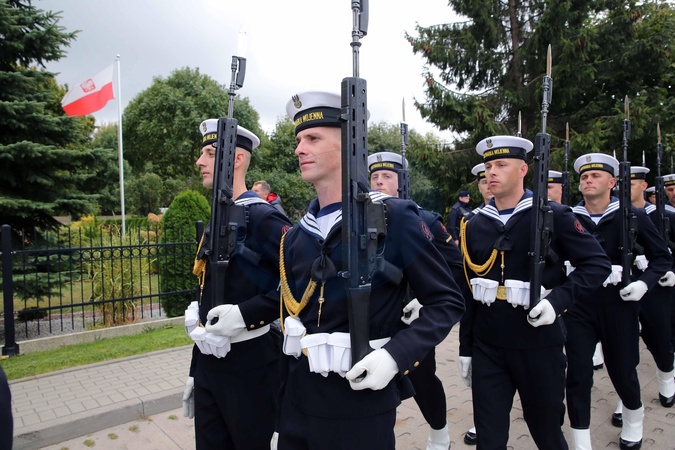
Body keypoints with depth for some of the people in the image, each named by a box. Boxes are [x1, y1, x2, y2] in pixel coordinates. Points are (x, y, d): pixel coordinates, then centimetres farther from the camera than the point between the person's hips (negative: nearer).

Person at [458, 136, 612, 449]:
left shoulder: (553, 215, -5)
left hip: (539, 344, -2)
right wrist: (465, 348, 9)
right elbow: (468, 291, 7)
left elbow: (598, 263, -3)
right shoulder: (475, 226, 4)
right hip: (486, 347, 3)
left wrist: (558, 300, -18)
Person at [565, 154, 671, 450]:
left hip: (618, 303, 0)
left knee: (621, 369, 15)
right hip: (578, 304, 1)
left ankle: (633, 418, 48)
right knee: (578, 373, 1)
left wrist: (644, 282, -12)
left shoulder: (632, 216, -4)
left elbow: (662, 257, 3)